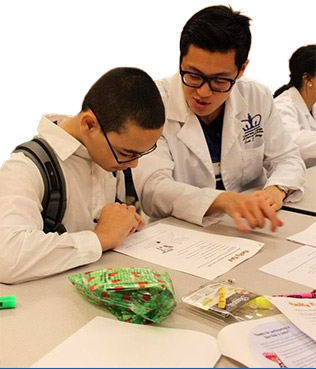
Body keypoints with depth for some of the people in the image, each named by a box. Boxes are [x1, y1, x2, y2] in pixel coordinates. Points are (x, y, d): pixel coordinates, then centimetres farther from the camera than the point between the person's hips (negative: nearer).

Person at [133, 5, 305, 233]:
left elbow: (288, 159, 9)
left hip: (249, 230, 3)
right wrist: (222, 200, -35)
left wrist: (277, 189, -13)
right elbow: (152, 189, -20)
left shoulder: (258, 99, 0)